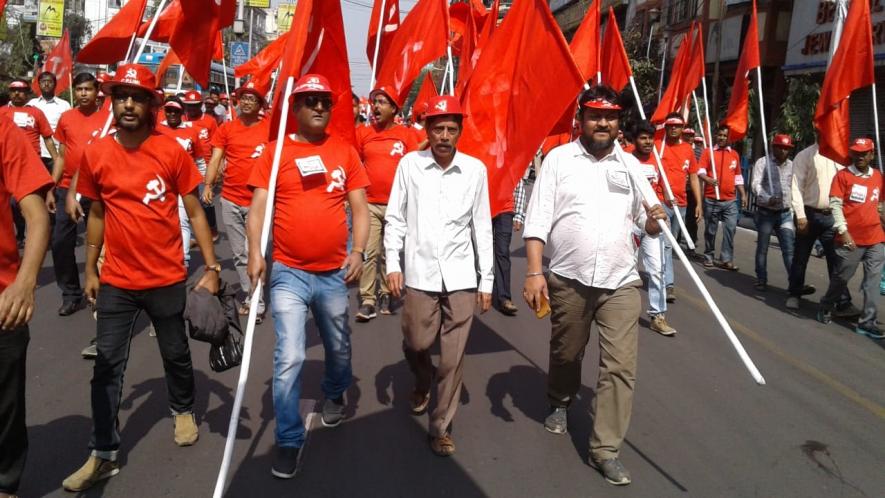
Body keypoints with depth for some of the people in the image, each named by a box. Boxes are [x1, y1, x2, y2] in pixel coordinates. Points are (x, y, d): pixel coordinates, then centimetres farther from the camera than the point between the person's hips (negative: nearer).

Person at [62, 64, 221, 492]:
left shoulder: (172, 151, -8)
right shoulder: (95, 154, -2)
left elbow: (195, 213, -4)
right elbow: (96, 214, 9)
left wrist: (211, 267, -8)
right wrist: (90, 270, 10)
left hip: (167, 279, -1)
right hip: (116, 281, 2)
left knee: (176, 354, 16)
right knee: (107, 364, 3)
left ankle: (183, 411, 42)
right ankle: (103, 454, 14)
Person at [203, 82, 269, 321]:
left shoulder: (270, 128, -1)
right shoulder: (226, 128, 6)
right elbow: (215, 159, 4)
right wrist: (208, 185, -10)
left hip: (257, 201, -3)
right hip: (230, 200, 4)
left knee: (251, 253, -8)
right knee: (239, 254, 11)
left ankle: (257, 302, 0)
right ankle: (249, 296, 23)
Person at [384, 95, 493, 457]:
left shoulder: (475, 169, 2)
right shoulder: (409, 164, 0)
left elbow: (482, 227, 6)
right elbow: (395, 218, 3)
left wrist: (486, 280, 5)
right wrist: (392, 265, -5)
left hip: (461, 276, 1)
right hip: (420, 273, 0)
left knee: (453, 358, 3)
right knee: (416, 344, 6)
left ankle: (441, 426, 18)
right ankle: (423, 381, 42)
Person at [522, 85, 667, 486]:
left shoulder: (630, 164, 9)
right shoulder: (559, 158, 0)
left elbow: (648, 225, 13)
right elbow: (537, 221, -5)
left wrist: (653, 220, -11)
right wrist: (534, 272, -14)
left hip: (621, 283, 2)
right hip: (568, 280, -1)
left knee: (620, 366, -3)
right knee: (565, 354, 17)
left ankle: (606, 448, 9)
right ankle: (559, 404, 46)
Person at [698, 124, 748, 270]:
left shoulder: (734, 154, 15)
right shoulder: (708, 152, 2)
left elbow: (738, 177, 21)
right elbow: (700, 171, -8)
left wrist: (743, 194, 16)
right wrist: (708, 179, -29)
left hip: (730, 200, 3)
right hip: (711, 199, -3)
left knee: (730, 228, -5)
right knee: (710, 230, 4)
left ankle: (726, 259, -1)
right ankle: (708, 257, 16)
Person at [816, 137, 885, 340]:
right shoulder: (843, 175, -4)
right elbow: (835, 205, -8)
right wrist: (843, 231, -15)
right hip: (851, 239, -4)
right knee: (842, 277, 6)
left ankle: (867, 322, 5)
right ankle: (826, 308, 28)